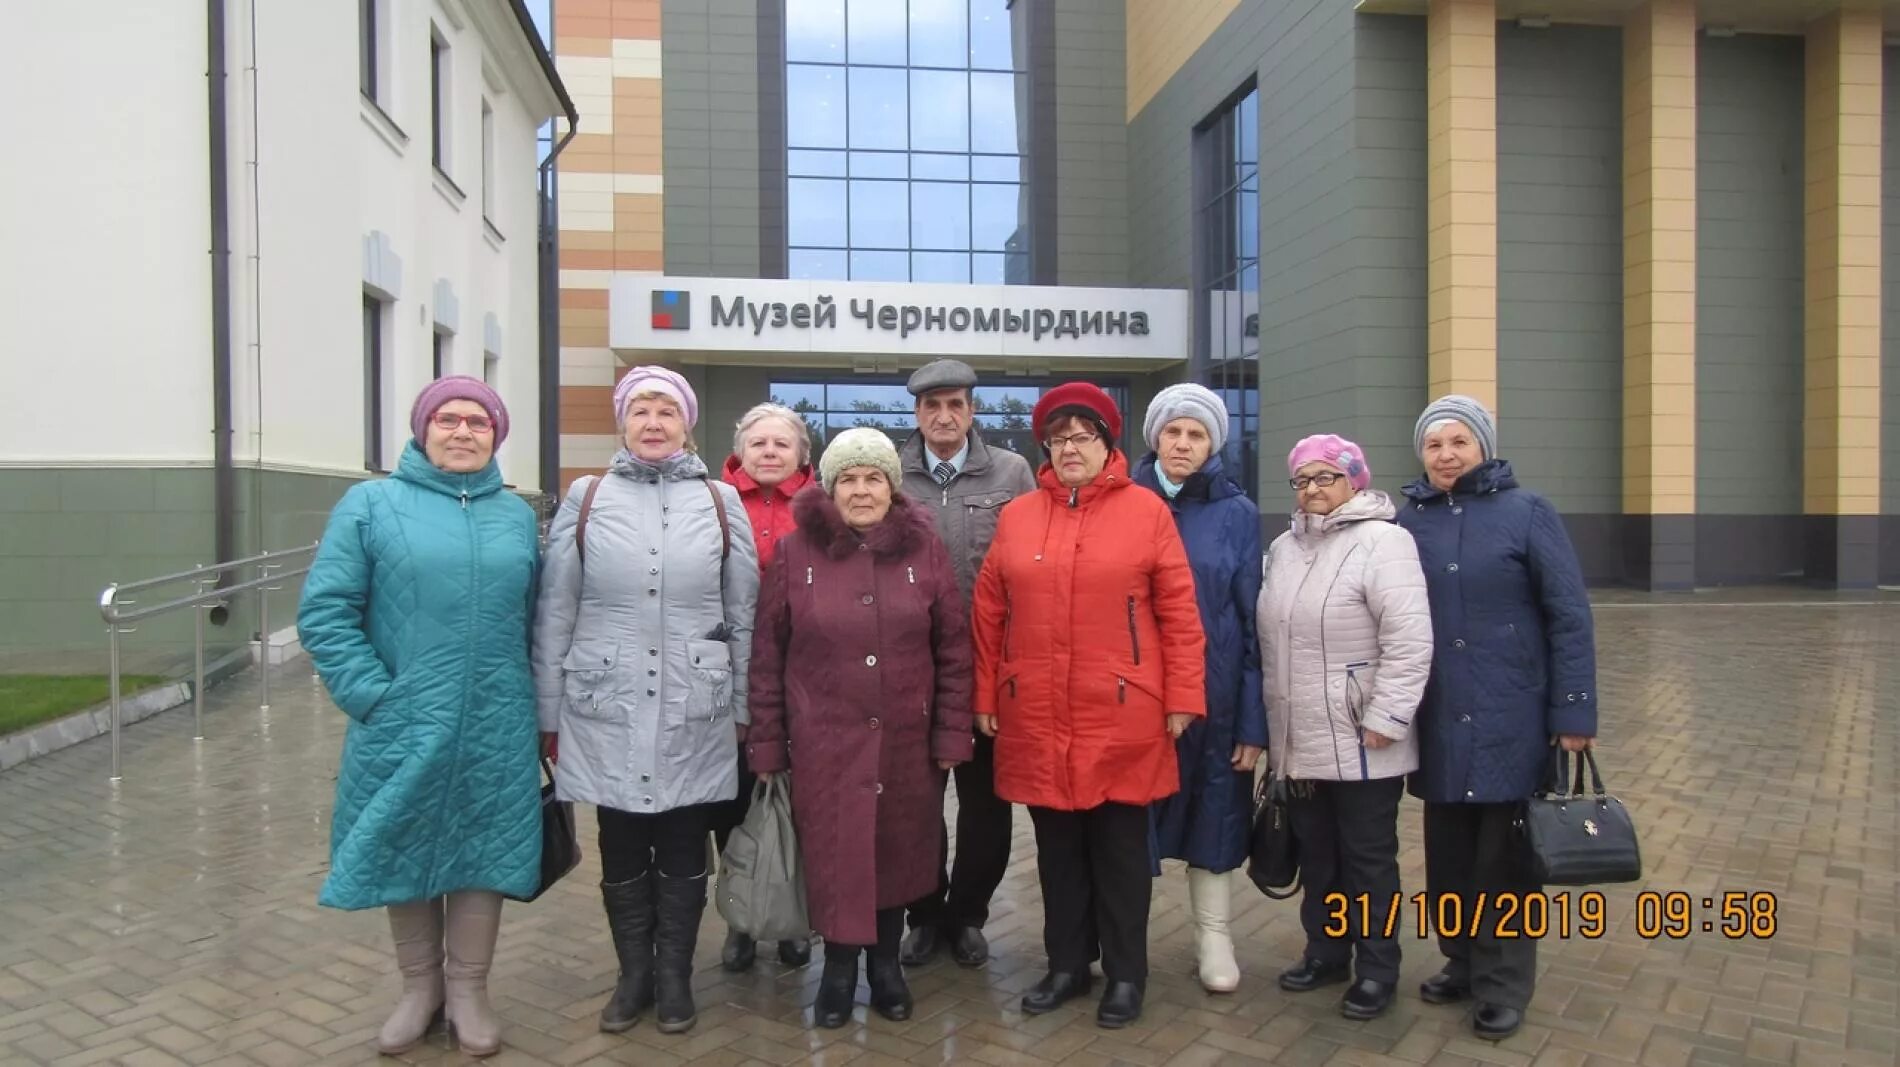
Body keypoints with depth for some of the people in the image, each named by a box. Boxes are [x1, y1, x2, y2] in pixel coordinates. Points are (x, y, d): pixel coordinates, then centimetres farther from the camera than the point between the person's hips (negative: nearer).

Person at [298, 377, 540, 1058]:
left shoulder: (519, 517, 9)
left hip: (496, 732, 2)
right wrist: (372, 694, -12)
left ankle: (468, 991, 28)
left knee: (484, 852, 10)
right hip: (403, 726, -1)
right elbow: (323, 612, -5)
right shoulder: (371, 505, -1)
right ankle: (420, 988, 32)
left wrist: (537, 701, 4)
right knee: (406, 854, 12)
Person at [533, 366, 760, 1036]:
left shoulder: (721, 502, 3)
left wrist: (744, 709, 6)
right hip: (608, 712, 0)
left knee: (683, 852, 10)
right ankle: (634, 975, 30)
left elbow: (744, 616, 6)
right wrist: (549, 713, 2)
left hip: (695, 715, 0)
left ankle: (675, 977, 28)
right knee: (622, 852, 11)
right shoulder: (586, 499, 1)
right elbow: (554, 615, 3)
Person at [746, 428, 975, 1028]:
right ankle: (839, 966, 27)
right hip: (824, 743, -1)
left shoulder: (925, 548, -1)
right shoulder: (796, 553, -3)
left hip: (905, 741, 1)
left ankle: (886, 962, 33)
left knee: (897, 852, 12)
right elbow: (767, 656, 0)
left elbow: (953, 650, 1)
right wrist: (767, 742, -1)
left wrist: (952, 734, -2)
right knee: (835, 856, 6)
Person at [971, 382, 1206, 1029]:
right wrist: (985, 697, 7)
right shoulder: (1015, 517, 7)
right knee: (1057, 849, 14)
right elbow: (990, 614, 8)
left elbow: (1179, 612, -3)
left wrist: (1181, 698, -6)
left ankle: (1125, 975, 24)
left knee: (1120, 849, 9)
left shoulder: (1147, 511, -2)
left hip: (1122, 718, -3)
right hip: (1036, 719, 3)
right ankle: (1067, 964, 30)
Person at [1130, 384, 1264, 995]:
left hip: (1214, 692, 0)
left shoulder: (1237, 514, 0)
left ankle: (1213, 938, 26)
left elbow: (1254, 620, 0)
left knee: (1214, 812, 10)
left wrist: (1254, 721, -5)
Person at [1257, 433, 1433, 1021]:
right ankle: (1325, 951, 32)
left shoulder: (1382, 541, -12)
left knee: (1368, 858, 6)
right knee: (1315, 853, 17)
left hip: (1362, 744, -7)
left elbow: (1410, 641, -18)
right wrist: (1272, 722, 16)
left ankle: (1376, 968, 19)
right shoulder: (1283, 548, 12)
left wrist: (1384, 720, -20)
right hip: (1299, 741, 7)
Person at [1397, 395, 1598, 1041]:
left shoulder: (1526, 512, -5)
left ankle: (1503, 984, 18)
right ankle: (1461, 962, 29)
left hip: (1511, 718, -3)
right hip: (1439, 722, 3)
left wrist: (1574, 714, -11)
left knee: (1504, 854, 5)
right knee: (1448, 850, 11)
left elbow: (1570, 616, -6)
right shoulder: (1408, 522, 4)